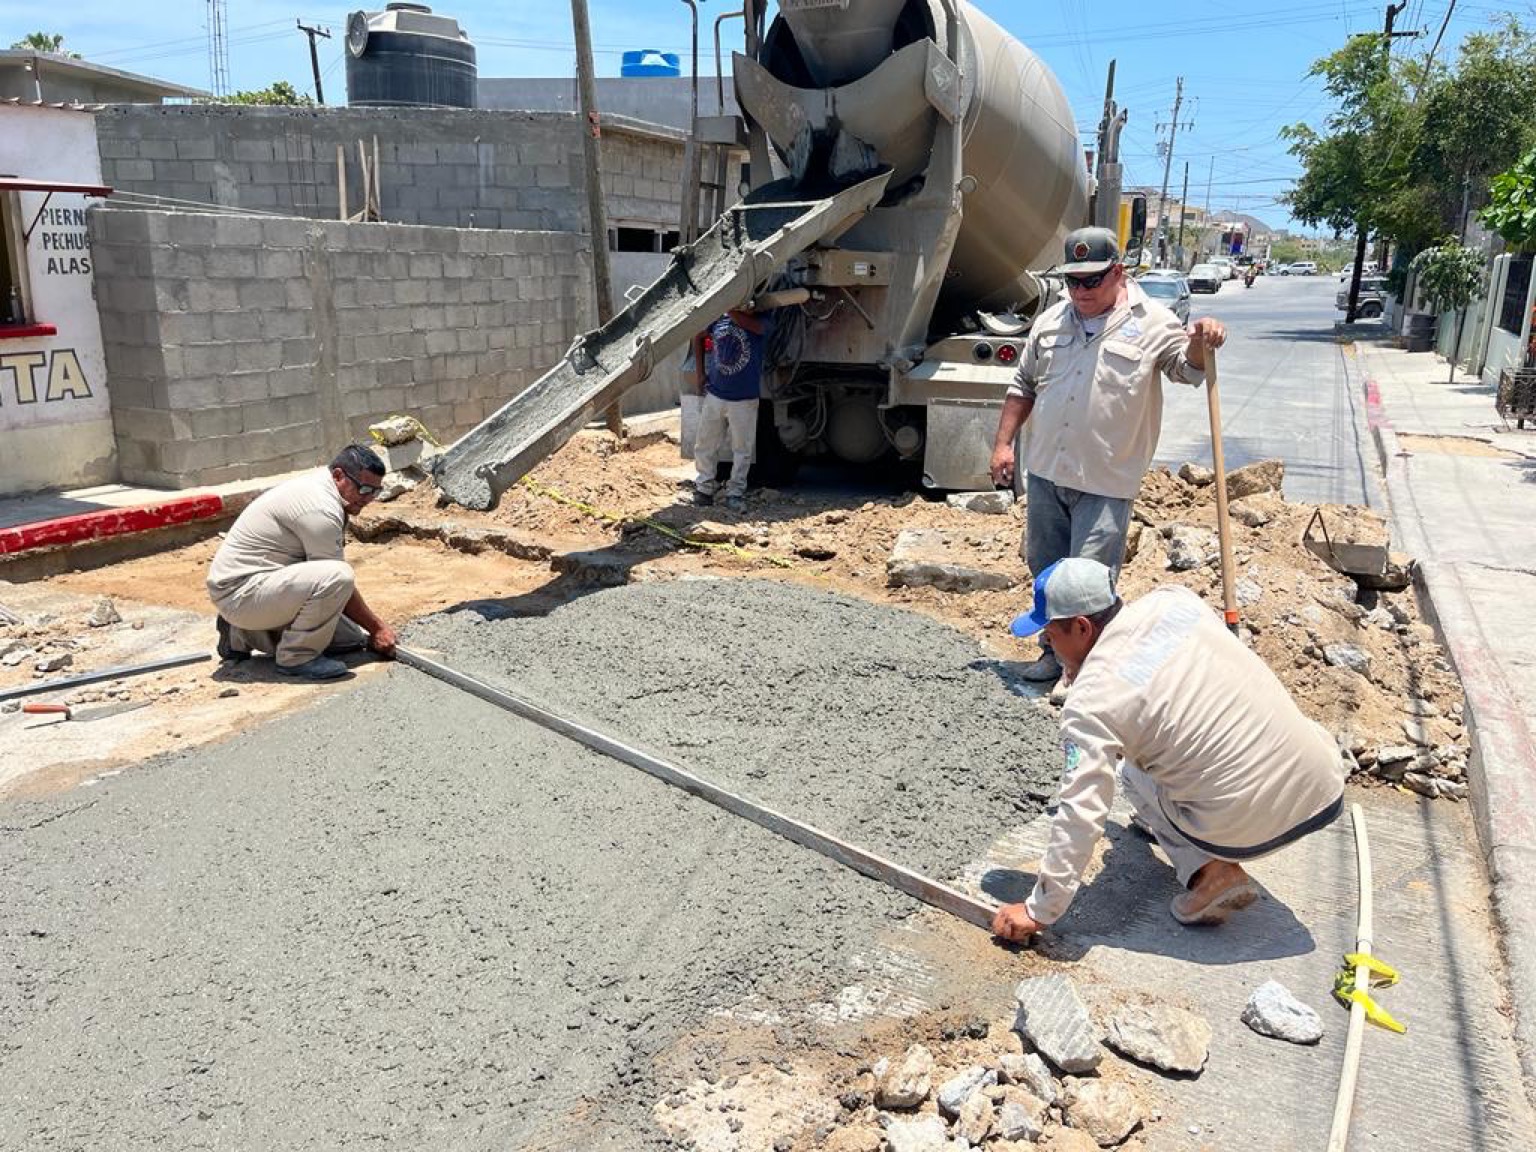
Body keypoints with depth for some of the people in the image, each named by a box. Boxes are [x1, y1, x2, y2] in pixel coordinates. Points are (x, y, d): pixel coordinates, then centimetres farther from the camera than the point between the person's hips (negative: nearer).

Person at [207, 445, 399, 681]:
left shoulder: (319, 489, 10)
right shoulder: (321, 509, -22)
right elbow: (338, 581, -17)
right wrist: (376, 627, -6)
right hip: (240, 592, -11)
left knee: (352, 638, 6)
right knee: (339, 576, -30)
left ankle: (242, 635, 16)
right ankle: (297, 656, -12)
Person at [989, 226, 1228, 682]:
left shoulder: (1152, 322, -3)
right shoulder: (1051, 321, 9)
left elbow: (1189, 369, -8)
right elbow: (1024, 385, 15)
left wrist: (1201, 341, -30)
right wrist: (1003, 443, 8)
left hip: (1106, 481, -5)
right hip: (1045, 472, 5)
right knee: (1046, 571, 15)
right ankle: (1056, 649, 33)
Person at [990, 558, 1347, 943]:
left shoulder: (1092, 702, -15)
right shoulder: (1174, 599, 1)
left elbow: (1080, 815, -16)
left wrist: (1040, 911, -7)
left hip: (1249, 828, -6)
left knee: (1135, 774, 19)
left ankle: (1209, 870, 2)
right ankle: (1161, 819, 34)